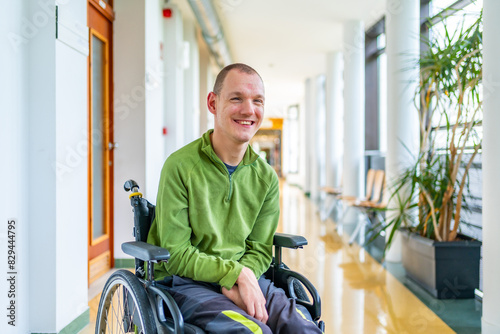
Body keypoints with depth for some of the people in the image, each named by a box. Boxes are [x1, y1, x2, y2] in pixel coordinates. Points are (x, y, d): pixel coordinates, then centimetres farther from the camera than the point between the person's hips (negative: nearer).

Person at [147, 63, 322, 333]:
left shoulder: (266, 177, 4)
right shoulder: (180, 166, -11)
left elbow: (260, 249, 6)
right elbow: (176, 255, -11)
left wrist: (236, 284, -14)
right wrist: (237, 273, -18)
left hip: (243, 277, 4)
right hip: (185, 282, -4)